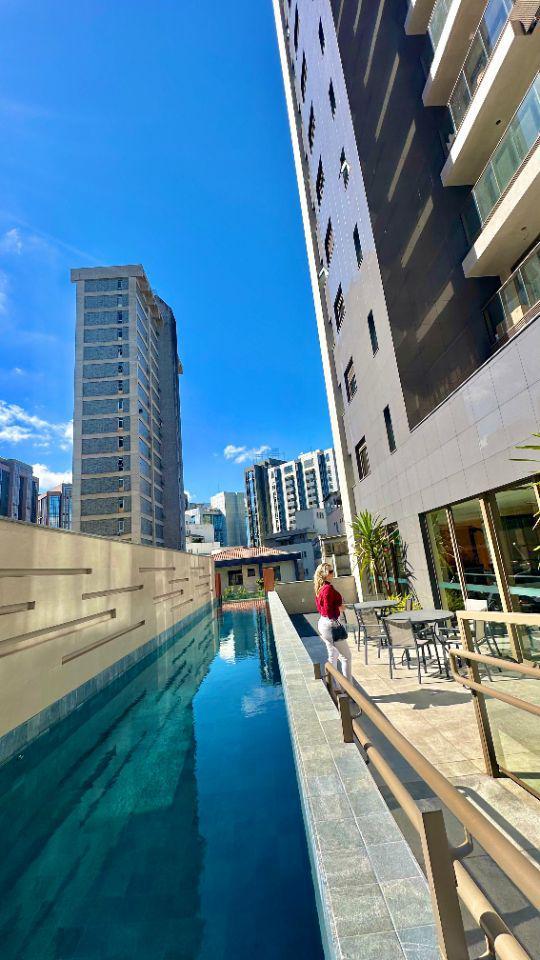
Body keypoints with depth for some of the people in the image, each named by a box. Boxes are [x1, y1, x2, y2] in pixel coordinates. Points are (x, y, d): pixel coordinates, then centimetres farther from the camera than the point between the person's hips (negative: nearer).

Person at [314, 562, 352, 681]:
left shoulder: (320, 588, 7)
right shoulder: (328, 588, -21)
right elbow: (328, 610, -24)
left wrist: (337, 607, 9)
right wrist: (339, 608, -9)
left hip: (322, 622, 10)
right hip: (330, 624, -9)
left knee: (333, 656, 20)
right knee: (346, 656, 3)